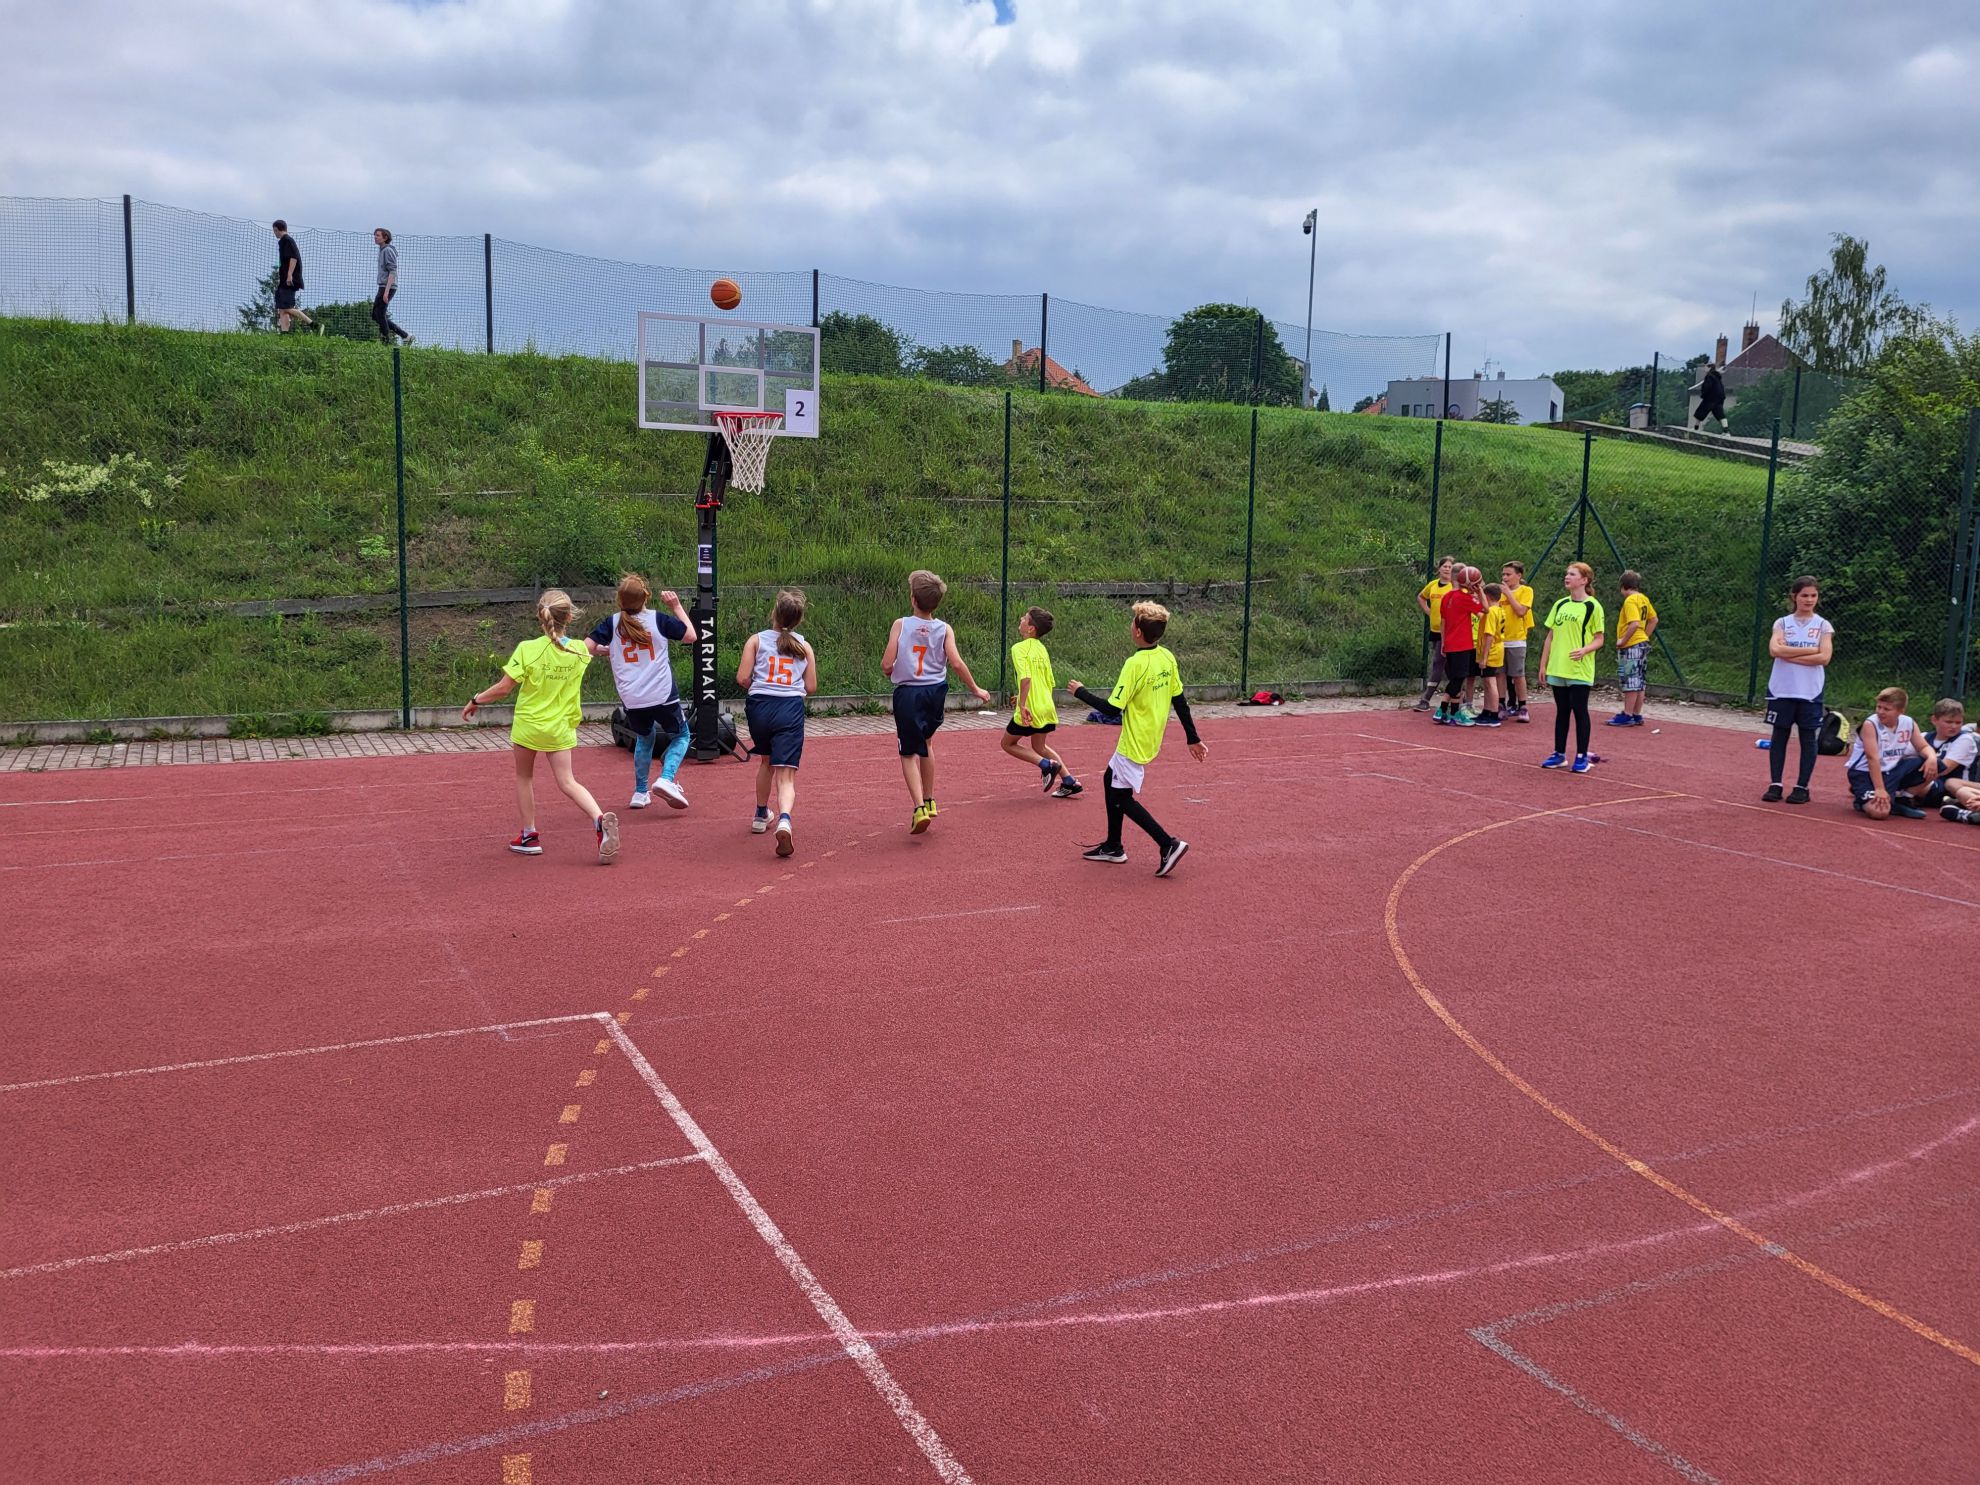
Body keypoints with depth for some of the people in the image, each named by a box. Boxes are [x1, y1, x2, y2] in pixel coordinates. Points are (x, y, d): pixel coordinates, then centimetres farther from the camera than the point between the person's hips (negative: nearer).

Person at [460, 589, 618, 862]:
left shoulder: (527, 649, -17)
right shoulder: (579, 652, -7)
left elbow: (503, 688, -13)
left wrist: (475, 701, 0)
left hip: (528, 724, -2)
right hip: (560, 728, 2)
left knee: (524, 777, 19)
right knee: (567, 782, 3)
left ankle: (529, 836, 23)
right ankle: (600, 819, -22)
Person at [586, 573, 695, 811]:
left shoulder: (611, 623, 0)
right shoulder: (659, 620, -4)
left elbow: (585, 648, -5)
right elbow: (691, 636, 6)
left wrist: (603, 650, 15)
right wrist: (677, 607, 14)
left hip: (631, 700, 3)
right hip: (662, 696, -3)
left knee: (644, 739, 27)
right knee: (680, 736, 17)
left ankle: (640, 793, 25)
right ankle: (666, 779, -6)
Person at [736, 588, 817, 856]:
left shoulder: (756, 640, 4)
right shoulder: (804, 646, 10)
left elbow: (742, 678, -3)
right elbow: (811, 687, 8)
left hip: (759, 706, 1)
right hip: (791, 709, -1)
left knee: (766, 761, 27)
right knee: (786, 774, -7)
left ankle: (761, 817, 43)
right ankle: (784, 821, -35)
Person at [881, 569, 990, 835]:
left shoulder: (900, 625, -7)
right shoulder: (944, 629, -2)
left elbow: (886, 664, -11)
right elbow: (957, 663, -9)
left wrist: (888, 671, 13)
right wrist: (976, 689, 4)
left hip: (908, 693, -3)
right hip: (935, 692, 3)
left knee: (910, 753, 3)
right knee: (924, 742, 25)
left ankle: (920, 807, -16)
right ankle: (929, 801, 33)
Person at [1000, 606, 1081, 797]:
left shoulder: (1019, 648, -12)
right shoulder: (1041, 648, 12)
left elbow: (1026, 677, -26)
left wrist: (1022, 705, -27)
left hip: (1029, 711, -8)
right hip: (1047, 708, 8)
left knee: (1008, 743, 11)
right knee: (1039, 746, 25)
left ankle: (1046, 764, -5)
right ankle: (1069, 782, 19)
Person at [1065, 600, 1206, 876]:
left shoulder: (1135, 664, -24)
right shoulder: (1167, 658, -1)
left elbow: (1112, 708, -22)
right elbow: (1180, 701, 6)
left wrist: (1080, 692, -9)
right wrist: (1193, 738, 14)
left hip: (1134, 744, -9)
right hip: (1150, 738, 9)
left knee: (1122, 797, 4)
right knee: (1111, 780, 22)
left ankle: (1168, 844, -4)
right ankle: (1113, 847, 30)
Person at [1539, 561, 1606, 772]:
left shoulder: (1593, 606, -5)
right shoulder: (1560, 605, 11)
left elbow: (1599, 639, -5)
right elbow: (1550, 637, 14)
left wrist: (1584, 650, -24)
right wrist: (1543, 664, 10)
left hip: (1580, 670, -5)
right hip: (1557, 669, 5)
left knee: (1579, 711, -2)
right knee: (1562, 711, 11)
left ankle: (1581, 756, 5)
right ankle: (1559, 754, 18)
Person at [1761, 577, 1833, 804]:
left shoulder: (1823, 626, 3)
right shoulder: (1782, 622, 6)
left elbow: (1824, 657, -10)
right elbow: (1775, 649, -11)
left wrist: (1790, 654, -13)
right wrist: (1809, 650, -13)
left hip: (1810, 692, -1)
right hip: (1781, 689, 1)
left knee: (1808, 738, 3)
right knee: (1779, 736, 5)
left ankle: (1802, 787, 10)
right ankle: (1775, 784, 11)